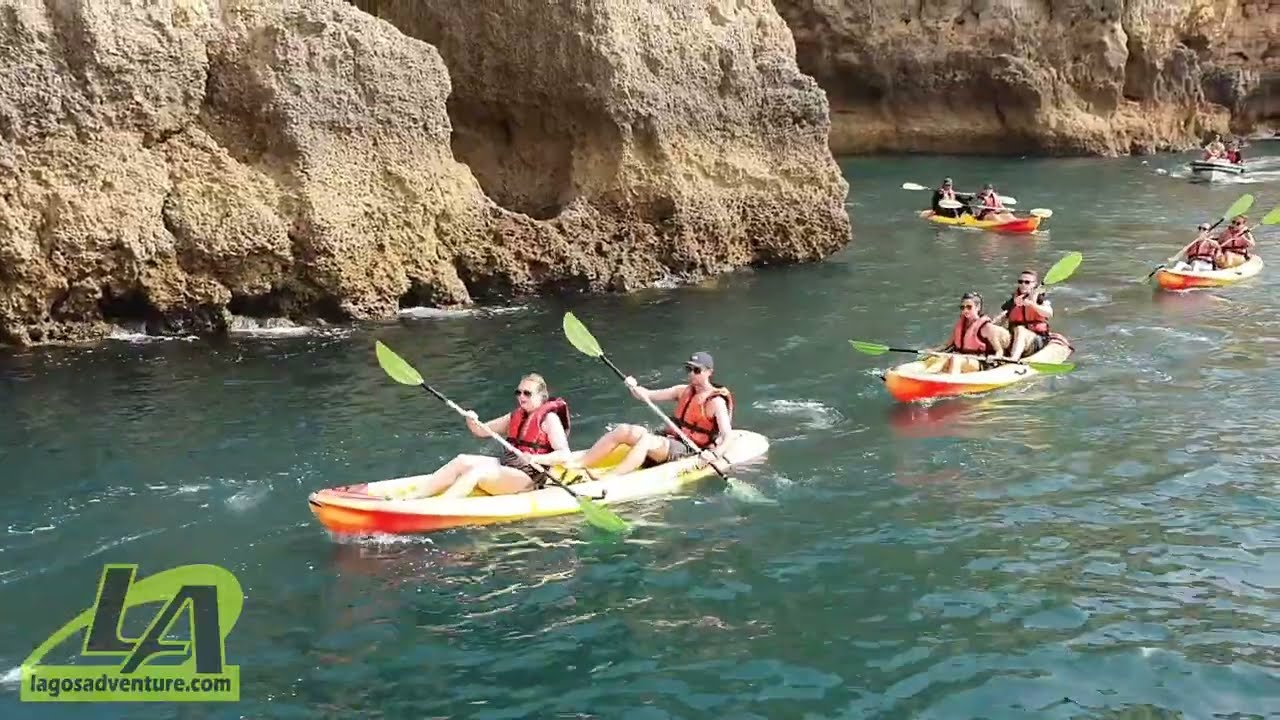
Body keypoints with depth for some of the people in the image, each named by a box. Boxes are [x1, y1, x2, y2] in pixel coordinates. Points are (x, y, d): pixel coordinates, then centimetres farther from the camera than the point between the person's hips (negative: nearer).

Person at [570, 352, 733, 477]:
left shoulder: (717, 401, -6)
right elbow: (647, 395, 11)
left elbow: (727, 435, -15)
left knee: (645, 440, -34)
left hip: (689, 451, -7)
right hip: (669, 438, 7)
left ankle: (607, 478, -48)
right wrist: (634, 388, -11)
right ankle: (577, 465, -19)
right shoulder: (683, 391, 14)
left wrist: (715, 454, -34)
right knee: (623, 430, -13)